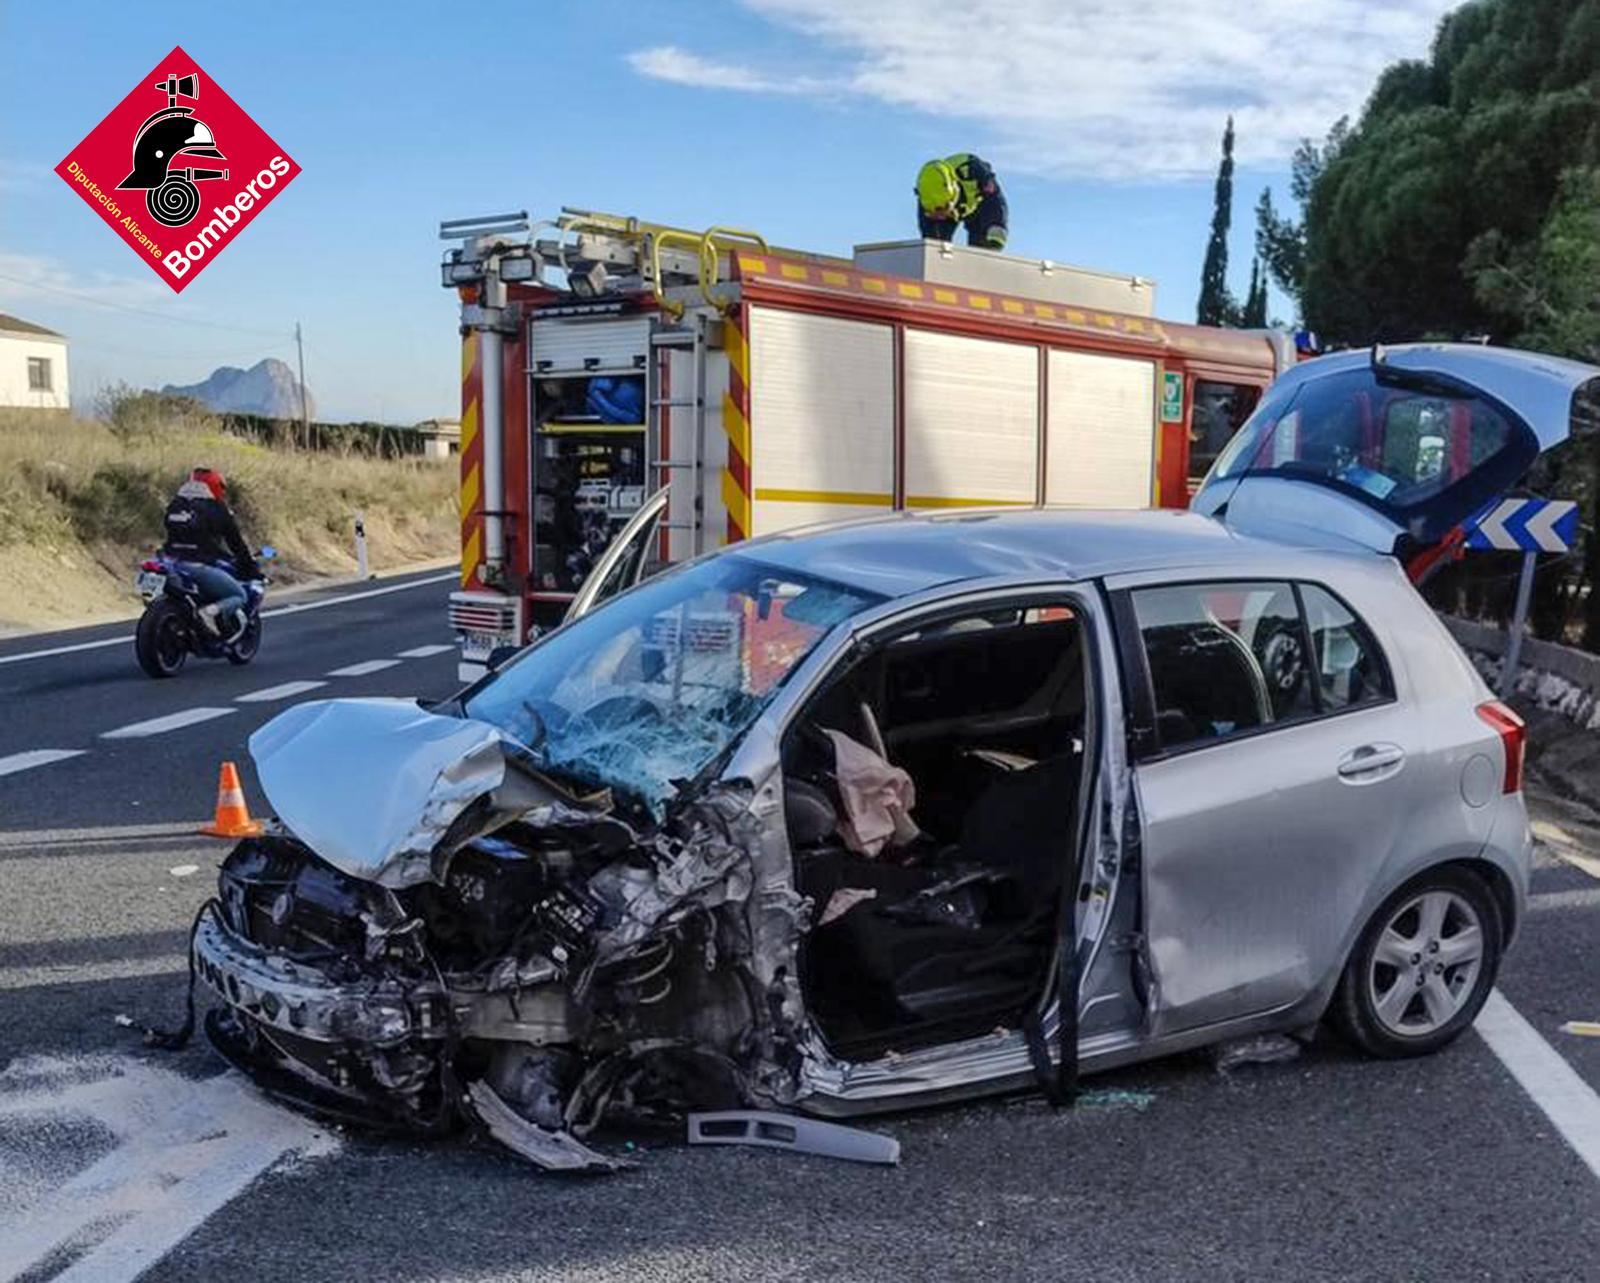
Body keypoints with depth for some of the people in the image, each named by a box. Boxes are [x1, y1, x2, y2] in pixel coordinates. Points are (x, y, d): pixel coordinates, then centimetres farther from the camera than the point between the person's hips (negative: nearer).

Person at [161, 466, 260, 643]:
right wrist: (251, 567, 16)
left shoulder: (175, 504, 18)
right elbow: (236, 542, 4)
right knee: (239, 596, 6)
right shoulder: (215, 509, 0)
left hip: (173, 562, 7)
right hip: (200, 566, -7)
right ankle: (213, 611, -23)